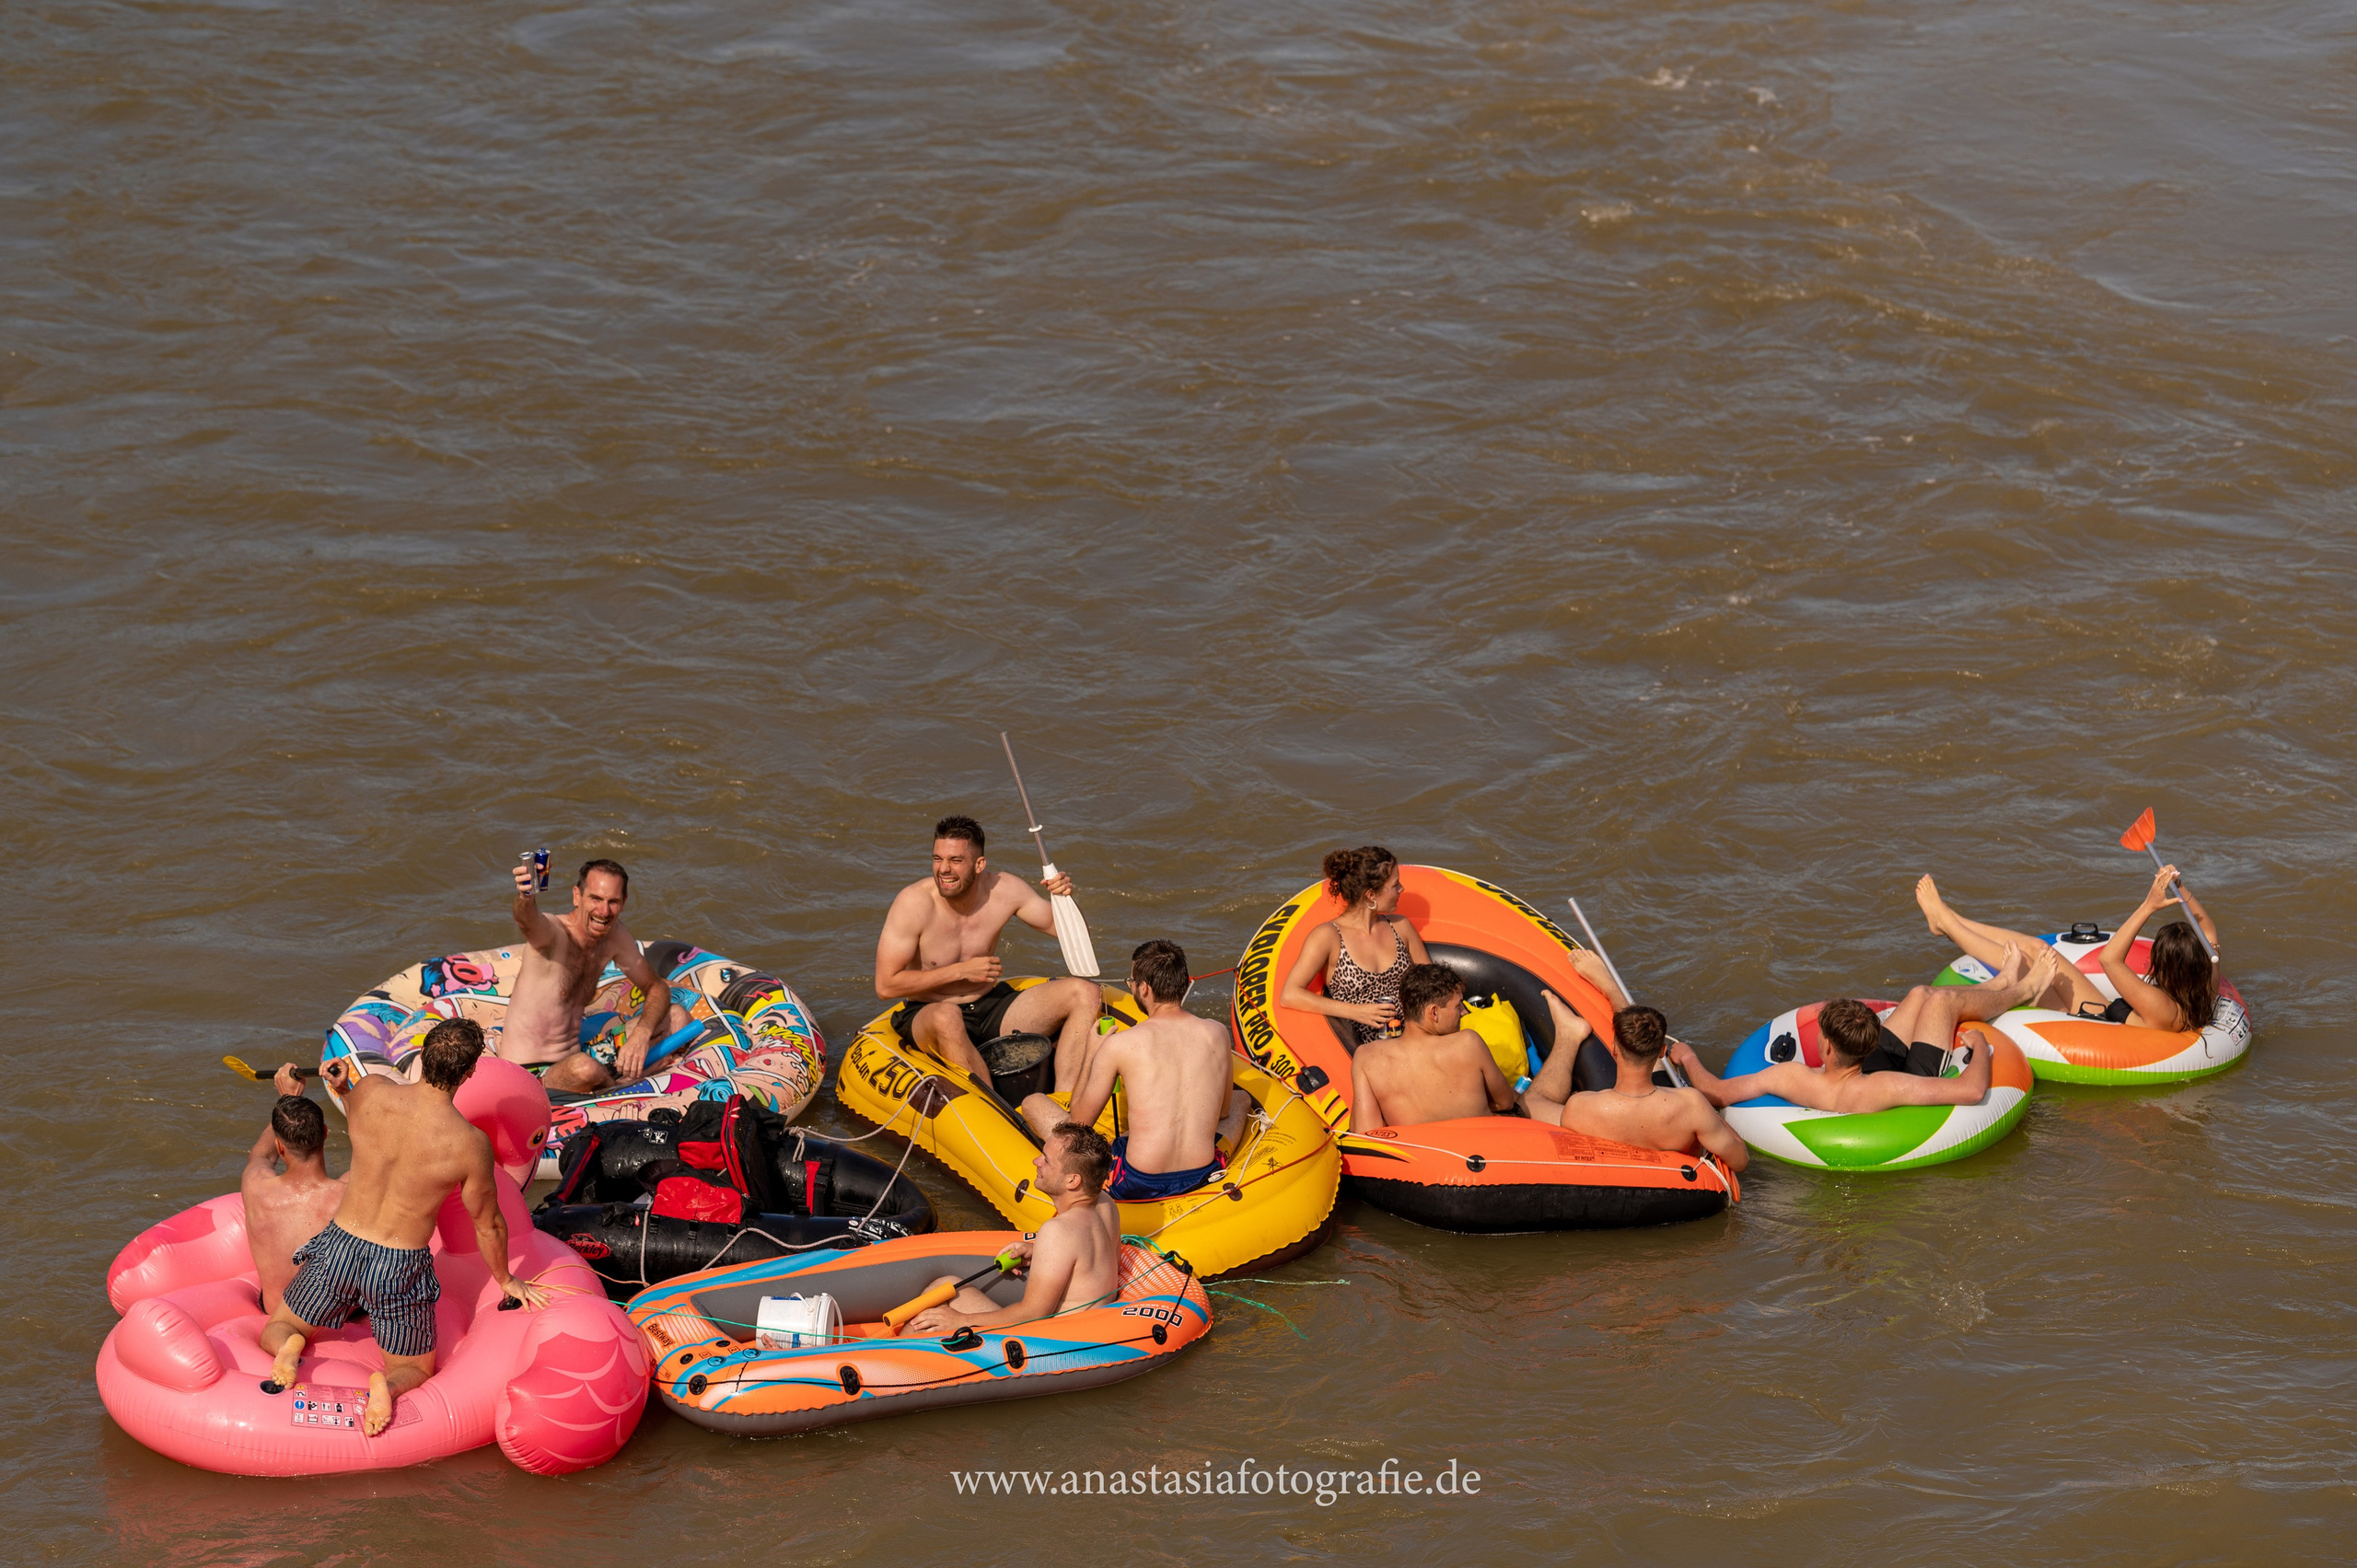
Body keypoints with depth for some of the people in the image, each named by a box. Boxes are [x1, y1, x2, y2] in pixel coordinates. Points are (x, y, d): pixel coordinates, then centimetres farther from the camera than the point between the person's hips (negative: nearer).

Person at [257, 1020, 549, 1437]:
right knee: (417, 1371, 20)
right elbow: (487, 1224, -2)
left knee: (274, 1332, 25)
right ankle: (388, 1385, -16)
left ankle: (289, 1346, -12)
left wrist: (343, 1087, 33)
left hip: (339, 1247, 2)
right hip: (401, 1269, -2)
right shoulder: (469, 1144, -18)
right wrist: (505, 1281, 15)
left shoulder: (368, 1093, -13)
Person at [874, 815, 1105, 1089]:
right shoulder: (914, 902, -17)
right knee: (947, 1016, -41)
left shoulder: (1004, 889, -7)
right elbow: (885, 986, -18)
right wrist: (962, 971, -18)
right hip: (924, 1014, -5)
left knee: (1086, 993, -11)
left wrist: (1065, 900, -21)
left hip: (990, 1008, 5)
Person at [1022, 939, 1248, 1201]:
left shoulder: (1119, 1045, -11)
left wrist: (1091, 1055, 14)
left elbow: (1079, 1122, 1)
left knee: (1033, 1103, 14)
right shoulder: (1217, 1034, -1)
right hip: (1203, 1176, 4)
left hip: (1136, 1184, -3)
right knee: (1241, 1098, 36)